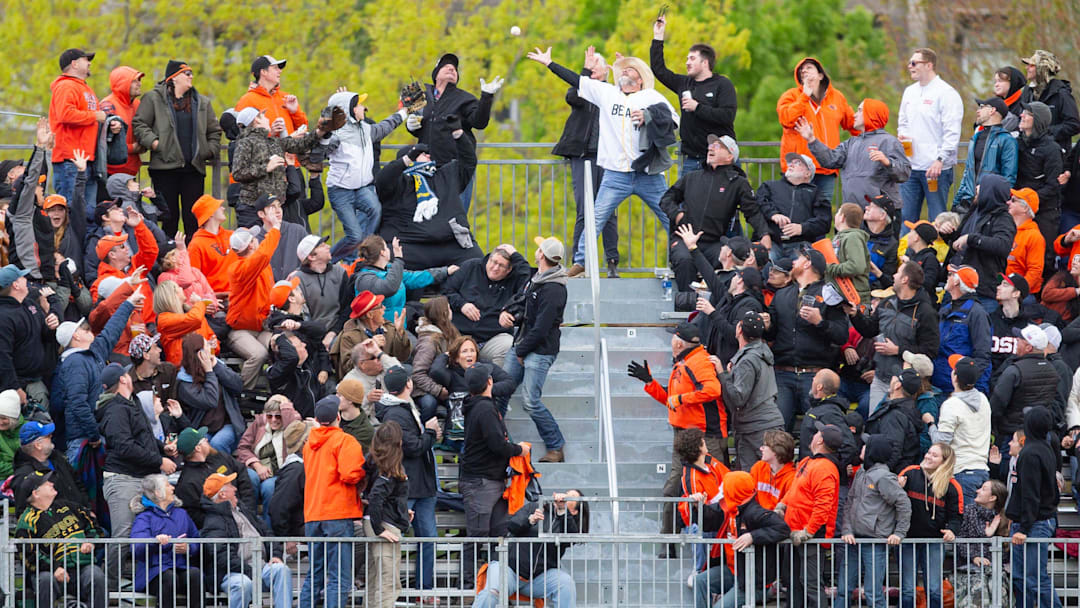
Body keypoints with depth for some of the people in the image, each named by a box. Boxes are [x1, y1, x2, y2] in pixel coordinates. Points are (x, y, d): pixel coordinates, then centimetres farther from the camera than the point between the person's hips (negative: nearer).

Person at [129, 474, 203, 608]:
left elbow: (197, 541, 19)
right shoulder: (144, 518, 7)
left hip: (181, 569, 3)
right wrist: (156, 541, -30)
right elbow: (137, 548, -10)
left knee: (195, 573, -30)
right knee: (168, 577, -37)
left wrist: (188, 548, -5)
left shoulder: (181, 514, 25)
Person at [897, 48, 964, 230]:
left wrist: (940, 160, -21)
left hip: (937, 168, -7)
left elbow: (952, 132, -13)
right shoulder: (910, 92, 16)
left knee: (937, 219, -4)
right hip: (911, 167, 7)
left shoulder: (946, 93, -8)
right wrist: (902, 135, 5)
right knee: (906, 217, 7)